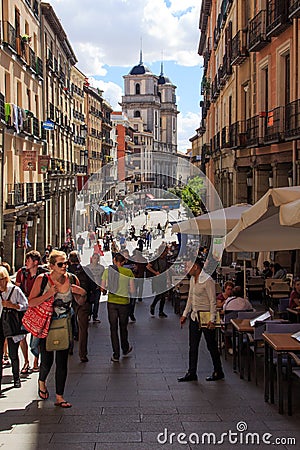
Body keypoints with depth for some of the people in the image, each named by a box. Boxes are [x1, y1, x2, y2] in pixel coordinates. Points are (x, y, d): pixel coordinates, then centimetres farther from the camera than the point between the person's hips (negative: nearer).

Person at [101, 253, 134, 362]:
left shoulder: (107, 270, -5)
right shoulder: (129, 272, -8)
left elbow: (103, 287, -2)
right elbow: (132, 291, -6)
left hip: (111, 302, 0)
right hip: (124, 303, 0)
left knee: (113, 328, 7)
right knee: (123, 327, 18)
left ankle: (116, 355, 8)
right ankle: (125, 349, 36)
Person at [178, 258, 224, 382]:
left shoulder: (207, 280, -18)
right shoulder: (192, 279, 8)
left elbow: (213, 301, -17)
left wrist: (212, 320, -20)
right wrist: (185, 314, 16)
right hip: (194, 315, 8)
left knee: (211, 345, 4)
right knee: (193, 346, 8)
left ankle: (218, 372, 18)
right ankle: (191, 373, 13)